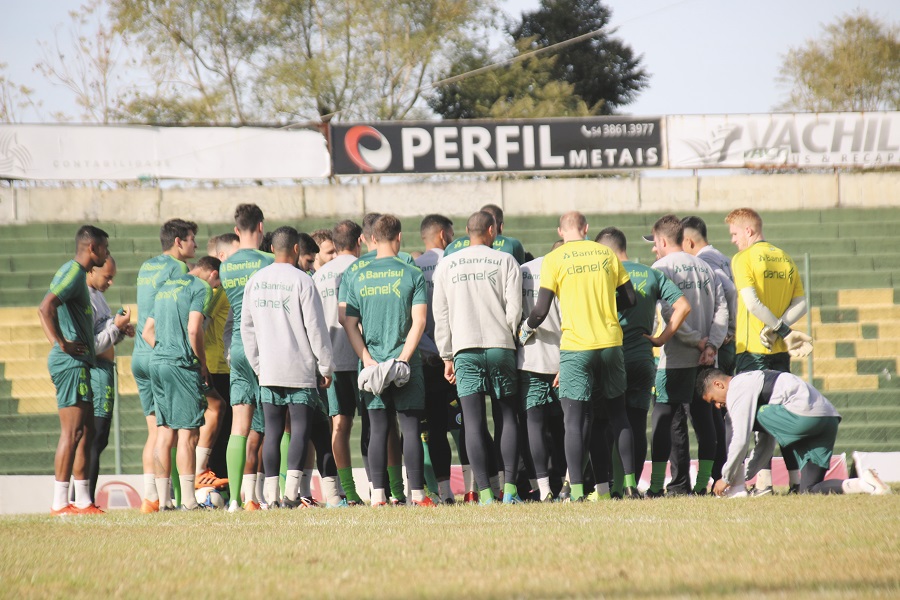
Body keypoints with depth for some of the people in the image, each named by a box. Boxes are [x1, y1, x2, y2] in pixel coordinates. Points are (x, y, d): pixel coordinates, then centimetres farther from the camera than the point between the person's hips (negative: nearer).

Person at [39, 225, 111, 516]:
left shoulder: (75, 273, 19)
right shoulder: (74, 273, -12)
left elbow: (47, 310, 29)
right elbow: (46, 308, -25)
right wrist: (63, 344, -21)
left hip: (77, 363, 11)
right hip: (72, 362, -11)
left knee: (86, 431, 12)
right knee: (72, 431, -10)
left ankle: (83, 501, 14)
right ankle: (60, 502, -10)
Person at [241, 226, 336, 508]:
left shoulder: (255, 281, 7)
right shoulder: (301, 281, -9)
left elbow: (246, 326, 12)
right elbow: (315, 327, -8)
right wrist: (326, 366, 0)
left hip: (268, 370, 4)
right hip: (300, 369, -4)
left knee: (272, 431, 7)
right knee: (301, 429, -3)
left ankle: (271, 494, 3)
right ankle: (291, 492, -13)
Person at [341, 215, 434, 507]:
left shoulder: (355, 277, 6)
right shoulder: (412, 275, -2)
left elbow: (349, 323, 2)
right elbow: (419, 321, -9)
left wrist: (367, 359, -2)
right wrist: (403, 357, -10)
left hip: (372, 365, 2)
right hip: (405, 367, -2)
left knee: (378, 429, 5)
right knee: (411, 428, 1)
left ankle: (378, 494, 1)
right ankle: (417, 493, -2)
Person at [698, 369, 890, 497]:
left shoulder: (738, 389, 1)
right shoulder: (749, 382, 32)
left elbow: (741, 440, -6)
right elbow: (766, 445, 34)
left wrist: (727, 479, 5)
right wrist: (744, 476, 30)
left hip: (804, 416, -10)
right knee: (809, 491, 7)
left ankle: (736, 491, 0)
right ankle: (863, 484, -12)